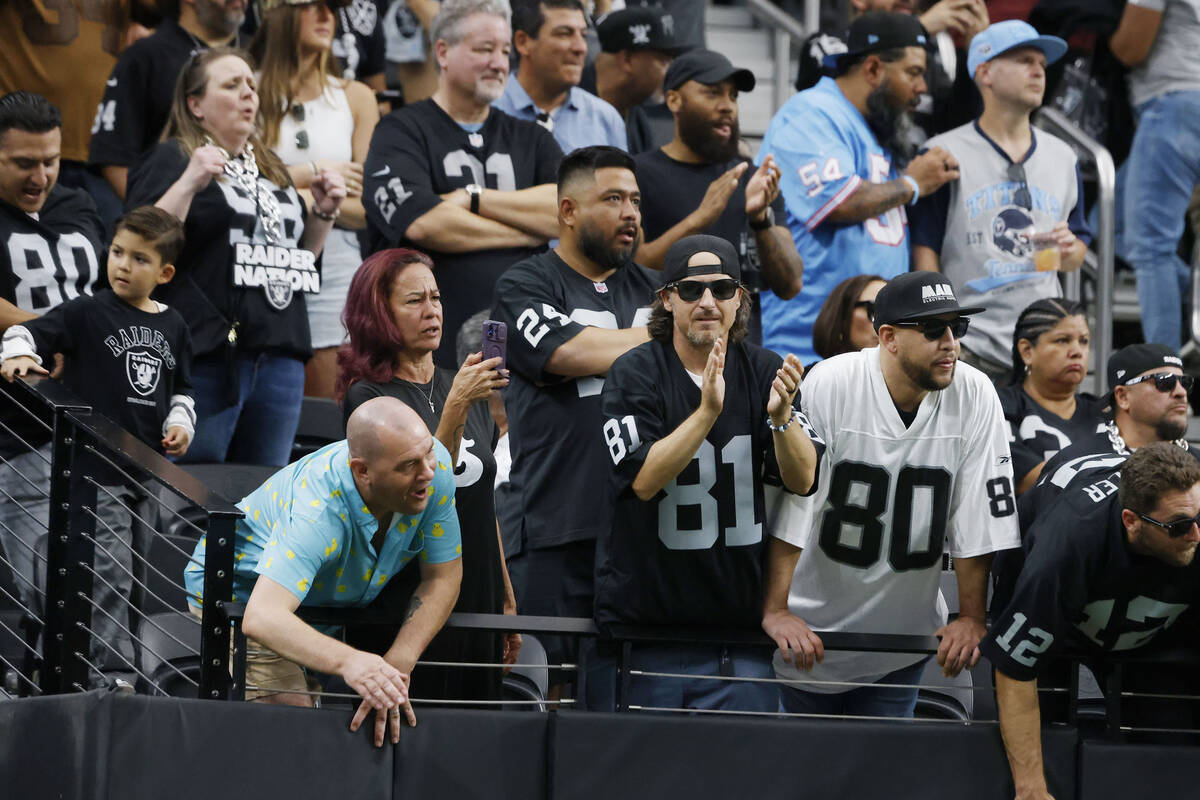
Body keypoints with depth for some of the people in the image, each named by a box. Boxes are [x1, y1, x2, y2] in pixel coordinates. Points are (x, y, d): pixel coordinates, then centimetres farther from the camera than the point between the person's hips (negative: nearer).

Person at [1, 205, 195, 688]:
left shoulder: (172, 327, 11)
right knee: (109, 573, -12)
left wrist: (180, 424, 5)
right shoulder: (88, 314, -5)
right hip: (97, 471, -6)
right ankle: (113, 671, -9)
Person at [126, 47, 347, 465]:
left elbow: (300, 257, 30)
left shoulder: (269, 168, 22)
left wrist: (323, 213, 14)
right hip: (208, 354, -7)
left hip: (280, 356, 7)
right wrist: (189, 183, -20)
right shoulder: (171, 160, 1)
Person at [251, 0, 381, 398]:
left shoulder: (356, 98, 10)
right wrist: (311, 172, -7)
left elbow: (369, 207, 6)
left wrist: (308, 201, -10)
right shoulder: (251, 94, 2)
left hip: (336, 272, 2)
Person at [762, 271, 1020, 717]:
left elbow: (978, 521, -6)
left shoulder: (974, 398, -10)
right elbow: (790, 504, -18)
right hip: (810, 631, -2)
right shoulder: (828, 386, -17)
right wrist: (775, 611, -22)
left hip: (904, 634, 2)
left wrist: (971, 618, -8)